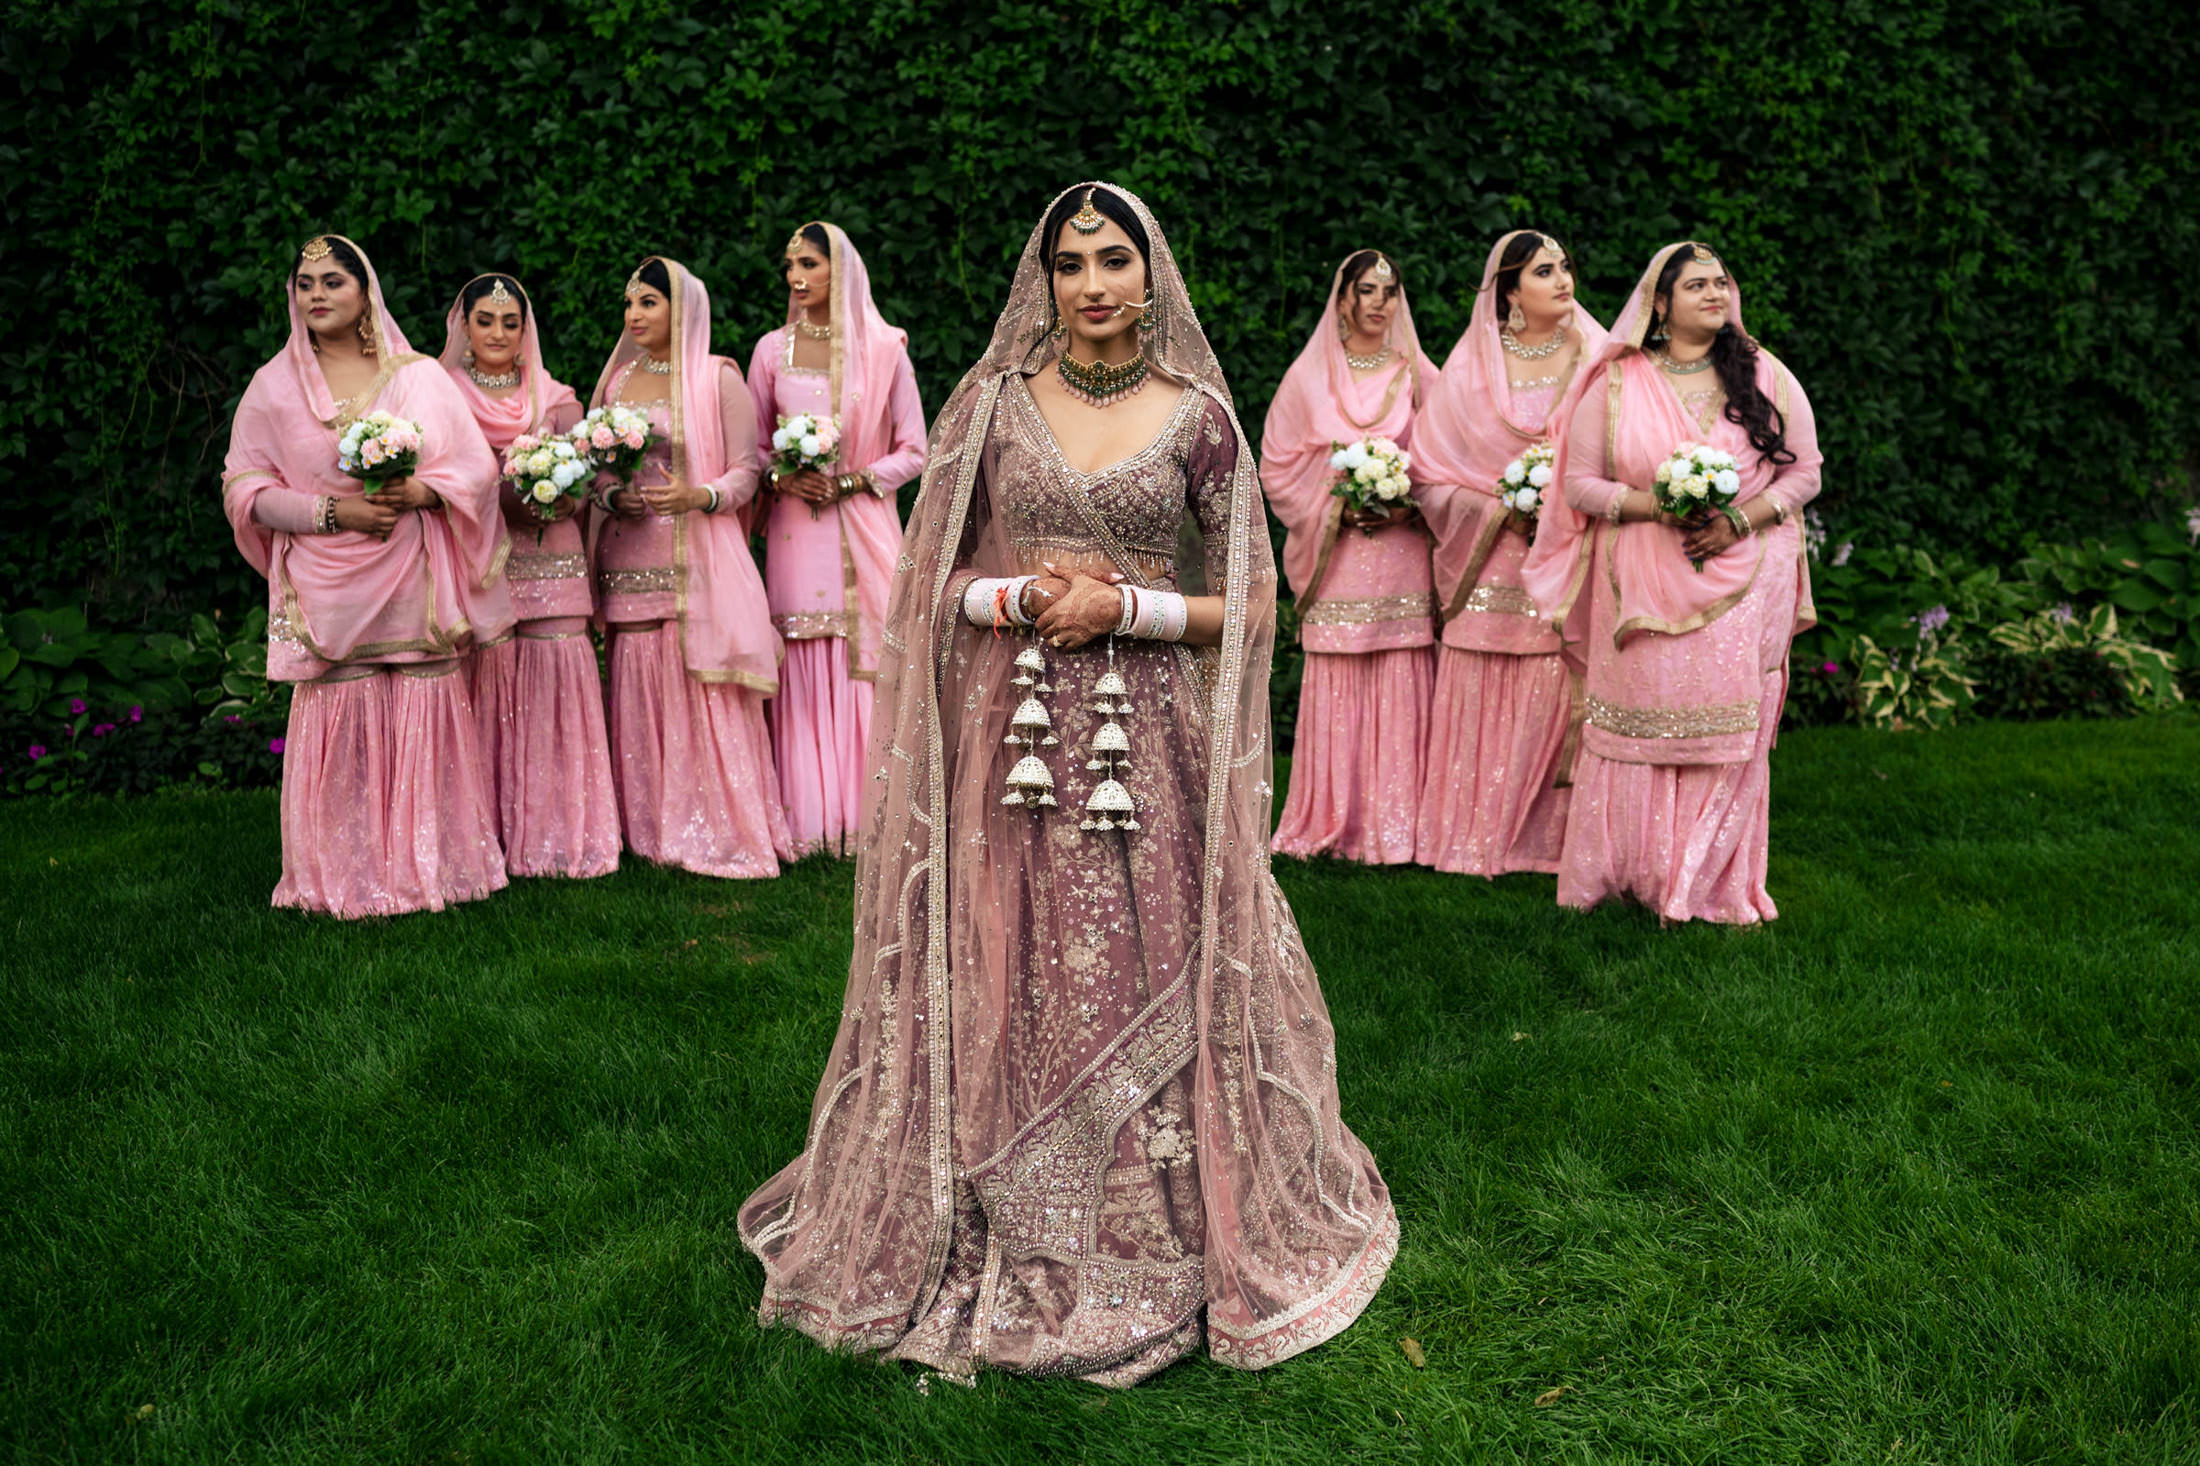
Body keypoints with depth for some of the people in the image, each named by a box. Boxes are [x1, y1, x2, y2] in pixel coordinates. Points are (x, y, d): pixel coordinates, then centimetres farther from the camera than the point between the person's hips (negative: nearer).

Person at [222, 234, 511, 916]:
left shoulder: (421, 376, 8)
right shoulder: (273, 386, 8)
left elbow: (478, 470, 5)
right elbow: (246, 490, 4)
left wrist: (419, 490, -15)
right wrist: (333, 511, -11)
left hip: (413, 584, 0)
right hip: (329, 590, 0)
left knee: (423, 726, 0)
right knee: (339, 729, -2)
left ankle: (430, 863, 11)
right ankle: (345, 878, 7)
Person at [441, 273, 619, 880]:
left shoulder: (557, 402, 12)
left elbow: (573, 493, 3)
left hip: (550, 572, 1)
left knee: (551, 693, -6)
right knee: (480, 697, -6)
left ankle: (558, 837, 2)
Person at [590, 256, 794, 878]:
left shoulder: (719, 379, 0)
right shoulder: (617, 380, 15)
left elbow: (747, 470, -2)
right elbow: (595, 469, 18)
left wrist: (698, 496, -20)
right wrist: (612, 497, -3)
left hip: (697, 561, -5)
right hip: (630, 562, 5)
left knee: (703, 697, -6)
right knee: (639, 692, 4)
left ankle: (716, 829, 4)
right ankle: (651, 827, 14)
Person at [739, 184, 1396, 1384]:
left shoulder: (1198, 417, 4)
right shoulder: (990, 403, 7)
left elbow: (1251, 607, 4)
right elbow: (928, 583, 9)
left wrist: (1125, 608, -10)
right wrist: (1017, 597, -10)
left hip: (1145, 734, -1)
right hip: (1003, 725, 1)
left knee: (1147, 983, 2)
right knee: (994, 988, 4)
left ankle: (1153, 1233, 21)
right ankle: (996, 1234, 22)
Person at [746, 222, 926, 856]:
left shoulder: (884, 350, 2)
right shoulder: (772, 350, 9)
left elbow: (913, 452, 3)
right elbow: (754, 446, 13)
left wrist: (849, 481, -9)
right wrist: (784, 478, -7)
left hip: (864, 526, -1)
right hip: (796, 527, 2)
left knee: (867, 663, -3)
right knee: (803, 671, 0)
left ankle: (867, 816, 6)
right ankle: (810, 821, 7)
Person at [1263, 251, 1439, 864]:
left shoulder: (1417, 377, 11)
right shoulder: (1309, 377, 9)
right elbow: (1278, 465, 6)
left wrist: (1408, 507, -9)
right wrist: (1333, 508, -7)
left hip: (1402, 555, 1)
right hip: (1337, 556, -1)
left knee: (1401, 691, -3)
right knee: (1335, 692, -3)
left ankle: (1395, 827, 2)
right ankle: (1331, 822, 4)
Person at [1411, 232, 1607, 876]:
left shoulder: (1596, 357, 8)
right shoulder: (1471, 366, 7)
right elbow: (1433, 472, 5)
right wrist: (1502, 508, -8)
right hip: (1494, 561, 0)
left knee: (1561, 695, -4)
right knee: (1483, 700, -1)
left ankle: (1551, 837, 4)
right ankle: (1477, 836, 9)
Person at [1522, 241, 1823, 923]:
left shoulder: (1767, 378, 7)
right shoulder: (1616, 383, 2)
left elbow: (1805, 470, 8)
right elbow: (1580, 483, 1)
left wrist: (1739, 519, -9)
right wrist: (1656, 505, -15)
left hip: (1744, 579, 1)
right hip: (1644, 581, -1)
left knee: (1729, 726, 1)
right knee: (1641, 723, 0)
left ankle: (1714, 884, 11)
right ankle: (1629, 872, 13)